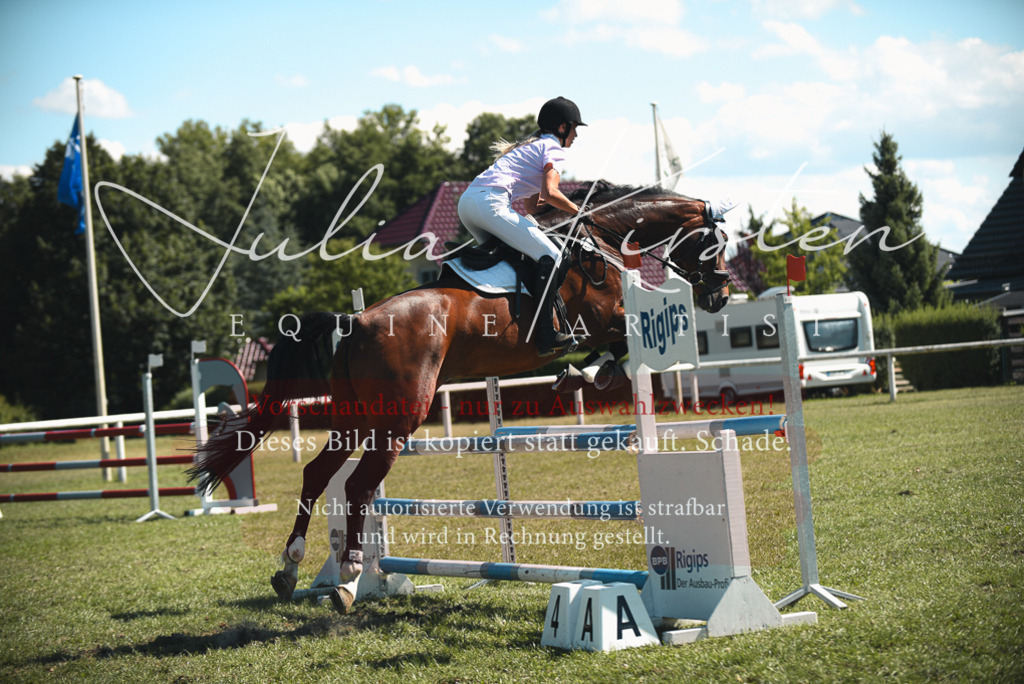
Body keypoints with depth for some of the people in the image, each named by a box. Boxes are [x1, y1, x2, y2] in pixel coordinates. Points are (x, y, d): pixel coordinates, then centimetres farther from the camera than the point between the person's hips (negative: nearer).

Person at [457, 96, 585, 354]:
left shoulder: (532, 146, 34)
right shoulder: (553, 148, 6)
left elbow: (532, 205, 32)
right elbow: (550, 193, -11)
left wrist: (562, 202, 23)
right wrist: (577, 210, 4)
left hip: (466, 201, 10)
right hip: (491, 204, -10)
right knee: (549, 255, -11)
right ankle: (546, 334, -20)